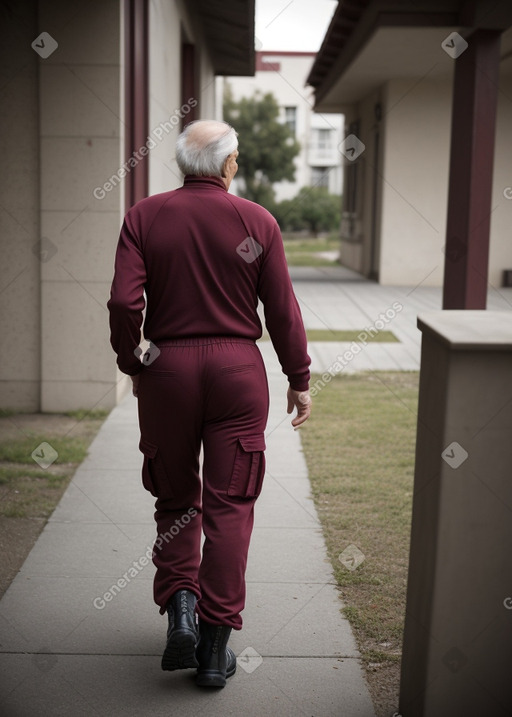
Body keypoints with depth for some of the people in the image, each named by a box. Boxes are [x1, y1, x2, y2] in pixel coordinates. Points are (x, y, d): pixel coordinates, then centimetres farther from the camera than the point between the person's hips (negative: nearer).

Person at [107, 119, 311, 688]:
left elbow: (124, 302, -9)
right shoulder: (257, 221, -2)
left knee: (176, 500, 17)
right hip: (238, 368, -1)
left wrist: (131, 364, 6)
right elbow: (282, 310, -1)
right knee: (229, 506, 5)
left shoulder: (143, 216, -1)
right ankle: (215, 644, 8)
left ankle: (180, 606, 2)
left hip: (166, 367, 1)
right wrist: (299, 379, 9)